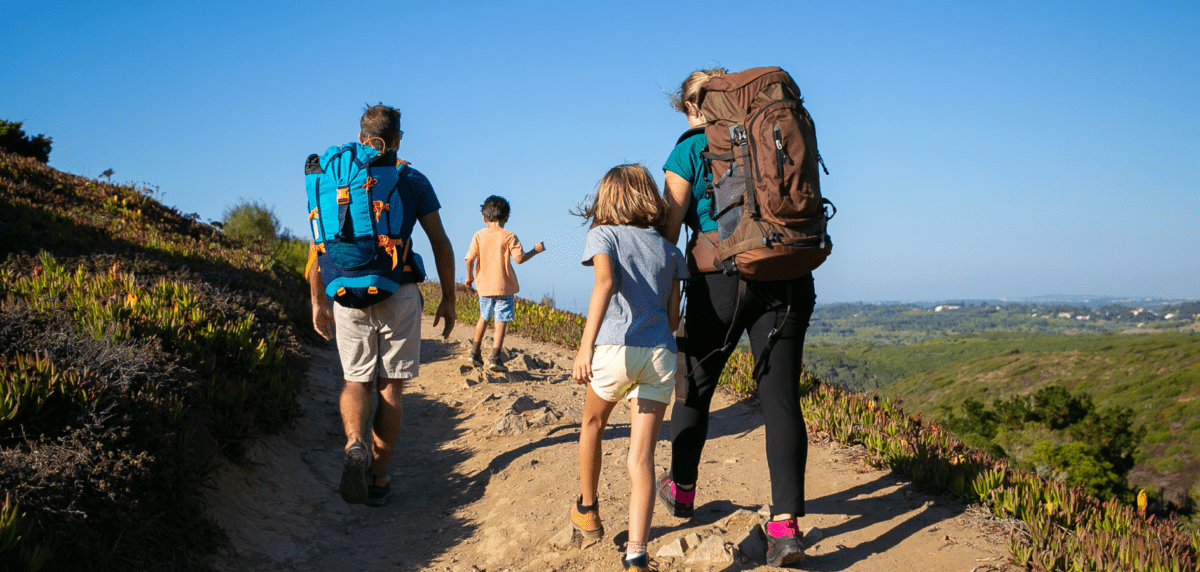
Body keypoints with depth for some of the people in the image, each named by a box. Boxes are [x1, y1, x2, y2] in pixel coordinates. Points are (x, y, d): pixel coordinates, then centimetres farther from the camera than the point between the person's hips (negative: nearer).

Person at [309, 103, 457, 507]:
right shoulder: (414, 182, 1)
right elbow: (441, 244, -1)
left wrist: (318, 303, 12)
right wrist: (448, 299, 8)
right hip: (400, 296, -1)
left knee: (355, 382, 15)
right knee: (390, 387, 9)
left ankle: (355, 444, -14)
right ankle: (378, 479, 11)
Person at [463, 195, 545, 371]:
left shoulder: (479, 235, 0)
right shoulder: (509, 237, -8)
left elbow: (470, 259, -1)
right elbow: (519, 258, -15)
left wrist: (470, 277, 14)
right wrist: (535, 250, 1)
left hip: (484, 286, 4)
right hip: (503, 287, -4)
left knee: (483, 318, 22)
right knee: (501, 322, 0)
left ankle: (475, 352, 23)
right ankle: (495, 358, -4)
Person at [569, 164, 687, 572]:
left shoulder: (603, 235, 5)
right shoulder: (669, 251, 17)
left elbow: (605, 282, -16)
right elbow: (673, 317, 14)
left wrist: (586, 344, -25)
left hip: (617, 349, -2)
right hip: (661, 354, 3)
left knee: (592, 423, 26)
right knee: (642, 457, 2)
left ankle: (587, 510, 42)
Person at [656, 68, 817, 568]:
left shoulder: (689, 150, 2)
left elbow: (668, 230, -2)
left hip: (721, 277, -3)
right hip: (786, 277, 3)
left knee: (695, 385, 16)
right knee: (781, 397, -1)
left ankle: (682, 490, 33)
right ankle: (786, 524, -9)